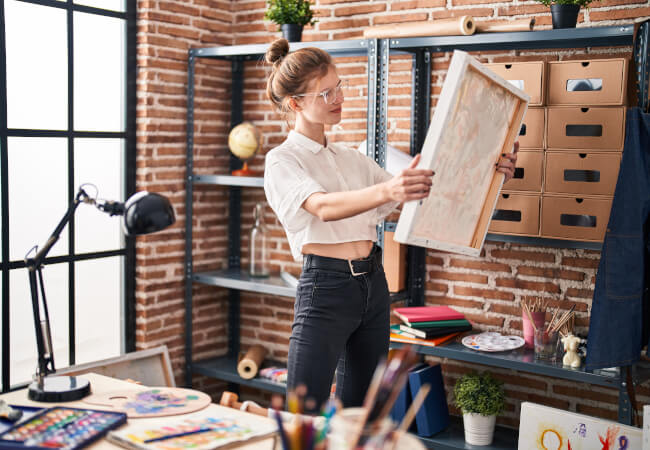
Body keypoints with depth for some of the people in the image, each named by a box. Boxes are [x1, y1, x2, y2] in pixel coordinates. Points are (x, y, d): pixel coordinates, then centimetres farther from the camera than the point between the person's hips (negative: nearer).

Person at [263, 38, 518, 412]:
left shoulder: (352, 159, 17)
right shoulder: (282, 161, -5)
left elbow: (418, 196, 14)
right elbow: (324, 207, -25)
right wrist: (387, 190, -44)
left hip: (373, 286, 7)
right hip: (325, 288, -6)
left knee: (357, 410, 11)